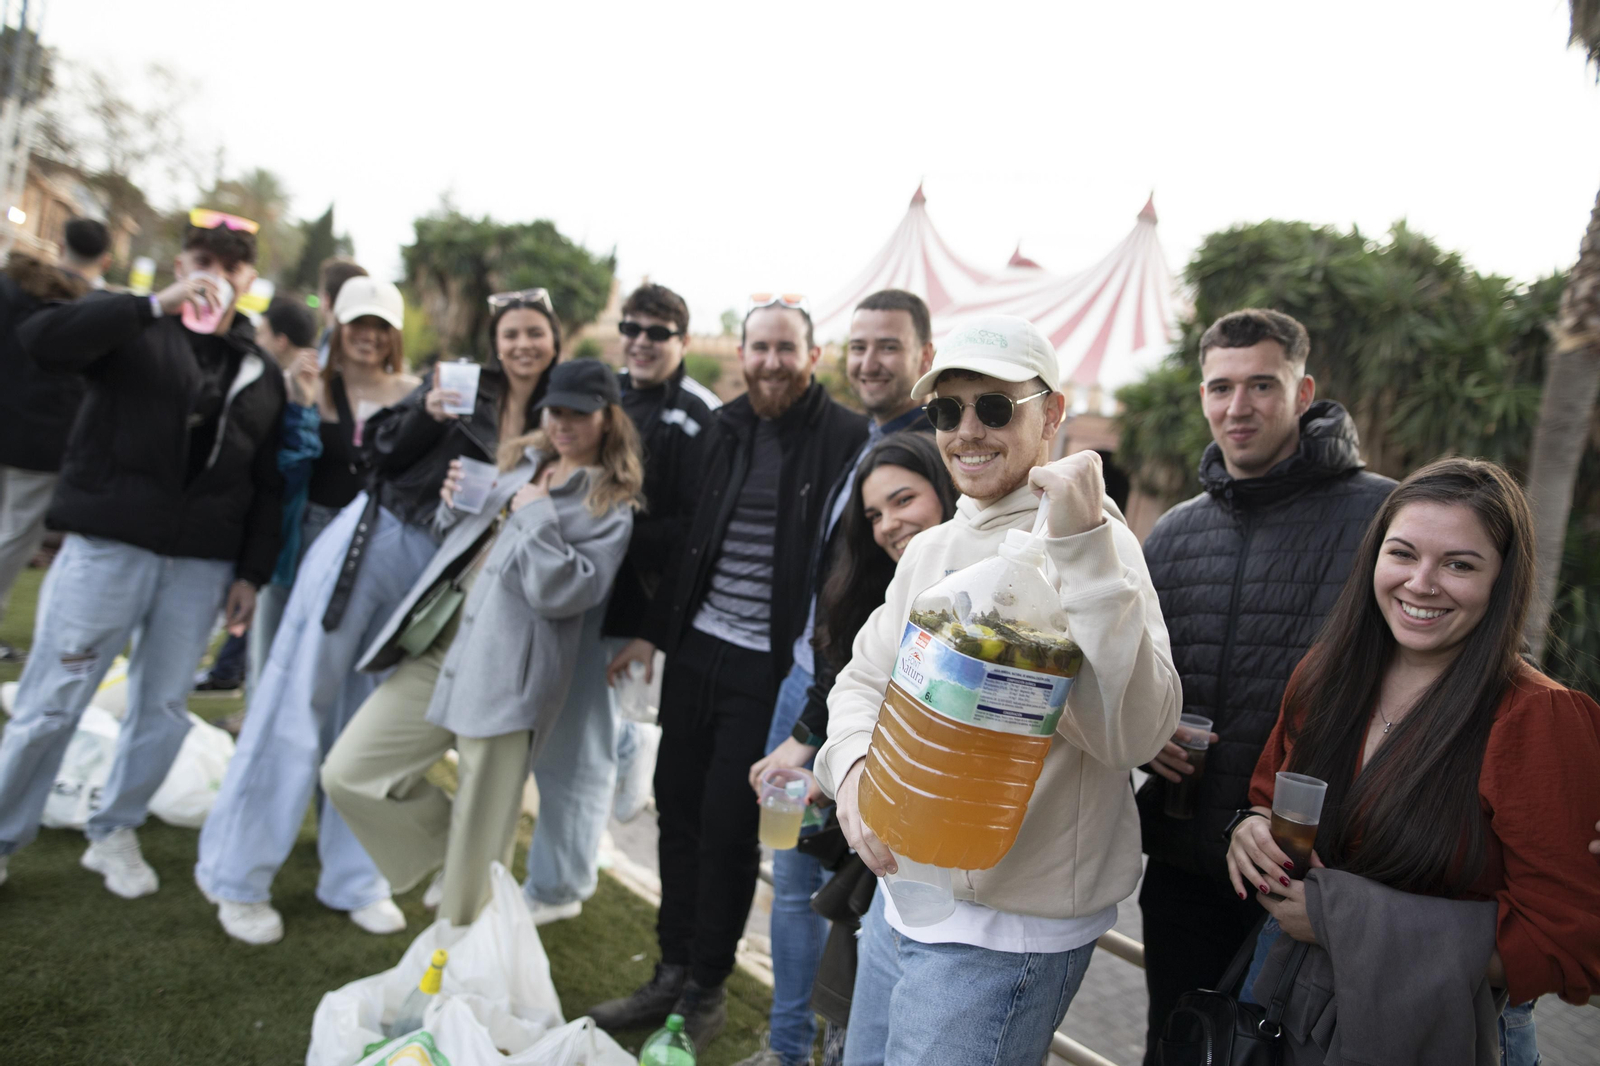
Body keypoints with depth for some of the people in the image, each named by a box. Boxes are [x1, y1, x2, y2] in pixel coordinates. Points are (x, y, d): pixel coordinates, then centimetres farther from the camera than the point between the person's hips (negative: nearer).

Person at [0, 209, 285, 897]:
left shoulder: (261, 374, 13)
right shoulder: (134, 331, 2)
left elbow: (268, 486, 13)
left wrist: (252, 572, 7)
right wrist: (158, 306, -23)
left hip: (201, 566, 4)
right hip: (107, 547, -3)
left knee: (164, 708, 8)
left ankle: (114, 834, 27)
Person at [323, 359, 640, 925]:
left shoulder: (610, 508, -3)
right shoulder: (522, 463, 17)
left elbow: (560, 592, -16)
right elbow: (464, 539, 27)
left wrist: (536, 514, -12)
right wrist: (454, 505, 6)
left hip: (505, 677, -7)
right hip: (438, 652, 7)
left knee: (476, 855, 2)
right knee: (347, 773, 2)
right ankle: (448, 850, 25)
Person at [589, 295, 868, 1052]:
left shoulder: (846, 437, -9)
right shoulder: (721, 428, 7)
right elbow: (688, 540, 14)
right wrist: (653, 631, 13)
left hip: (767, 666, -5)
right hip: (696, 648, 6)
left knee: (728, 826, 2)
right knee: (677, 806, 12)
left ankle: (706, 988, 23)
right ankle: (671, 972, 30)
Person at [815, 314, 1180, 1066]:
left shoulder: (1091, 546, -15)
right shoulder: (930, 549, 8)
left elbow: (1134, 732, -27)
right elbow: (863, 679, 10)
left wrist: (1084, 548, -33)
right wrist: (853, 766, -11)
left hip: (1003, 929, -7)